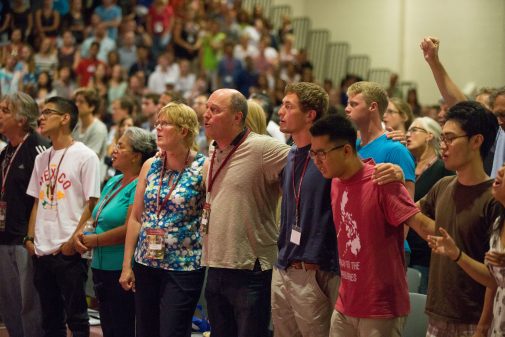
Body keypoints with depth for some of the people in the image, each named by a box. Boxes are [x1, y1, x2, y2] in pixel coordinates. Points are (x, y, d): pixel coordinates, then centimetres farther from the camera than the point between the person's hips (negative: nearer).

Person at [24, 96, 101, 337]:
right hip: (42, 251, 6)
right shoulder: (42, 159, 14)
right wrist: (30, 238, 7)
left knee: (76, 317, -1)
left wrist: (74, 240, -15)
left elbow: (91, 204, -9)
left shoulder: (85, 156, -6)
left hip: (69, 251, -6)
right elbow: (37, 202, 18)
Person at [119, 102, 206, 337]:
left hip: (184, 268, -5)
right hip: (146, 264, 5)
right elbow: (136, 217, 10)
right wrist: (127, 265, 7)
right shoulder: (150, 166, 7)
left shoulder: (203, 168, -8)